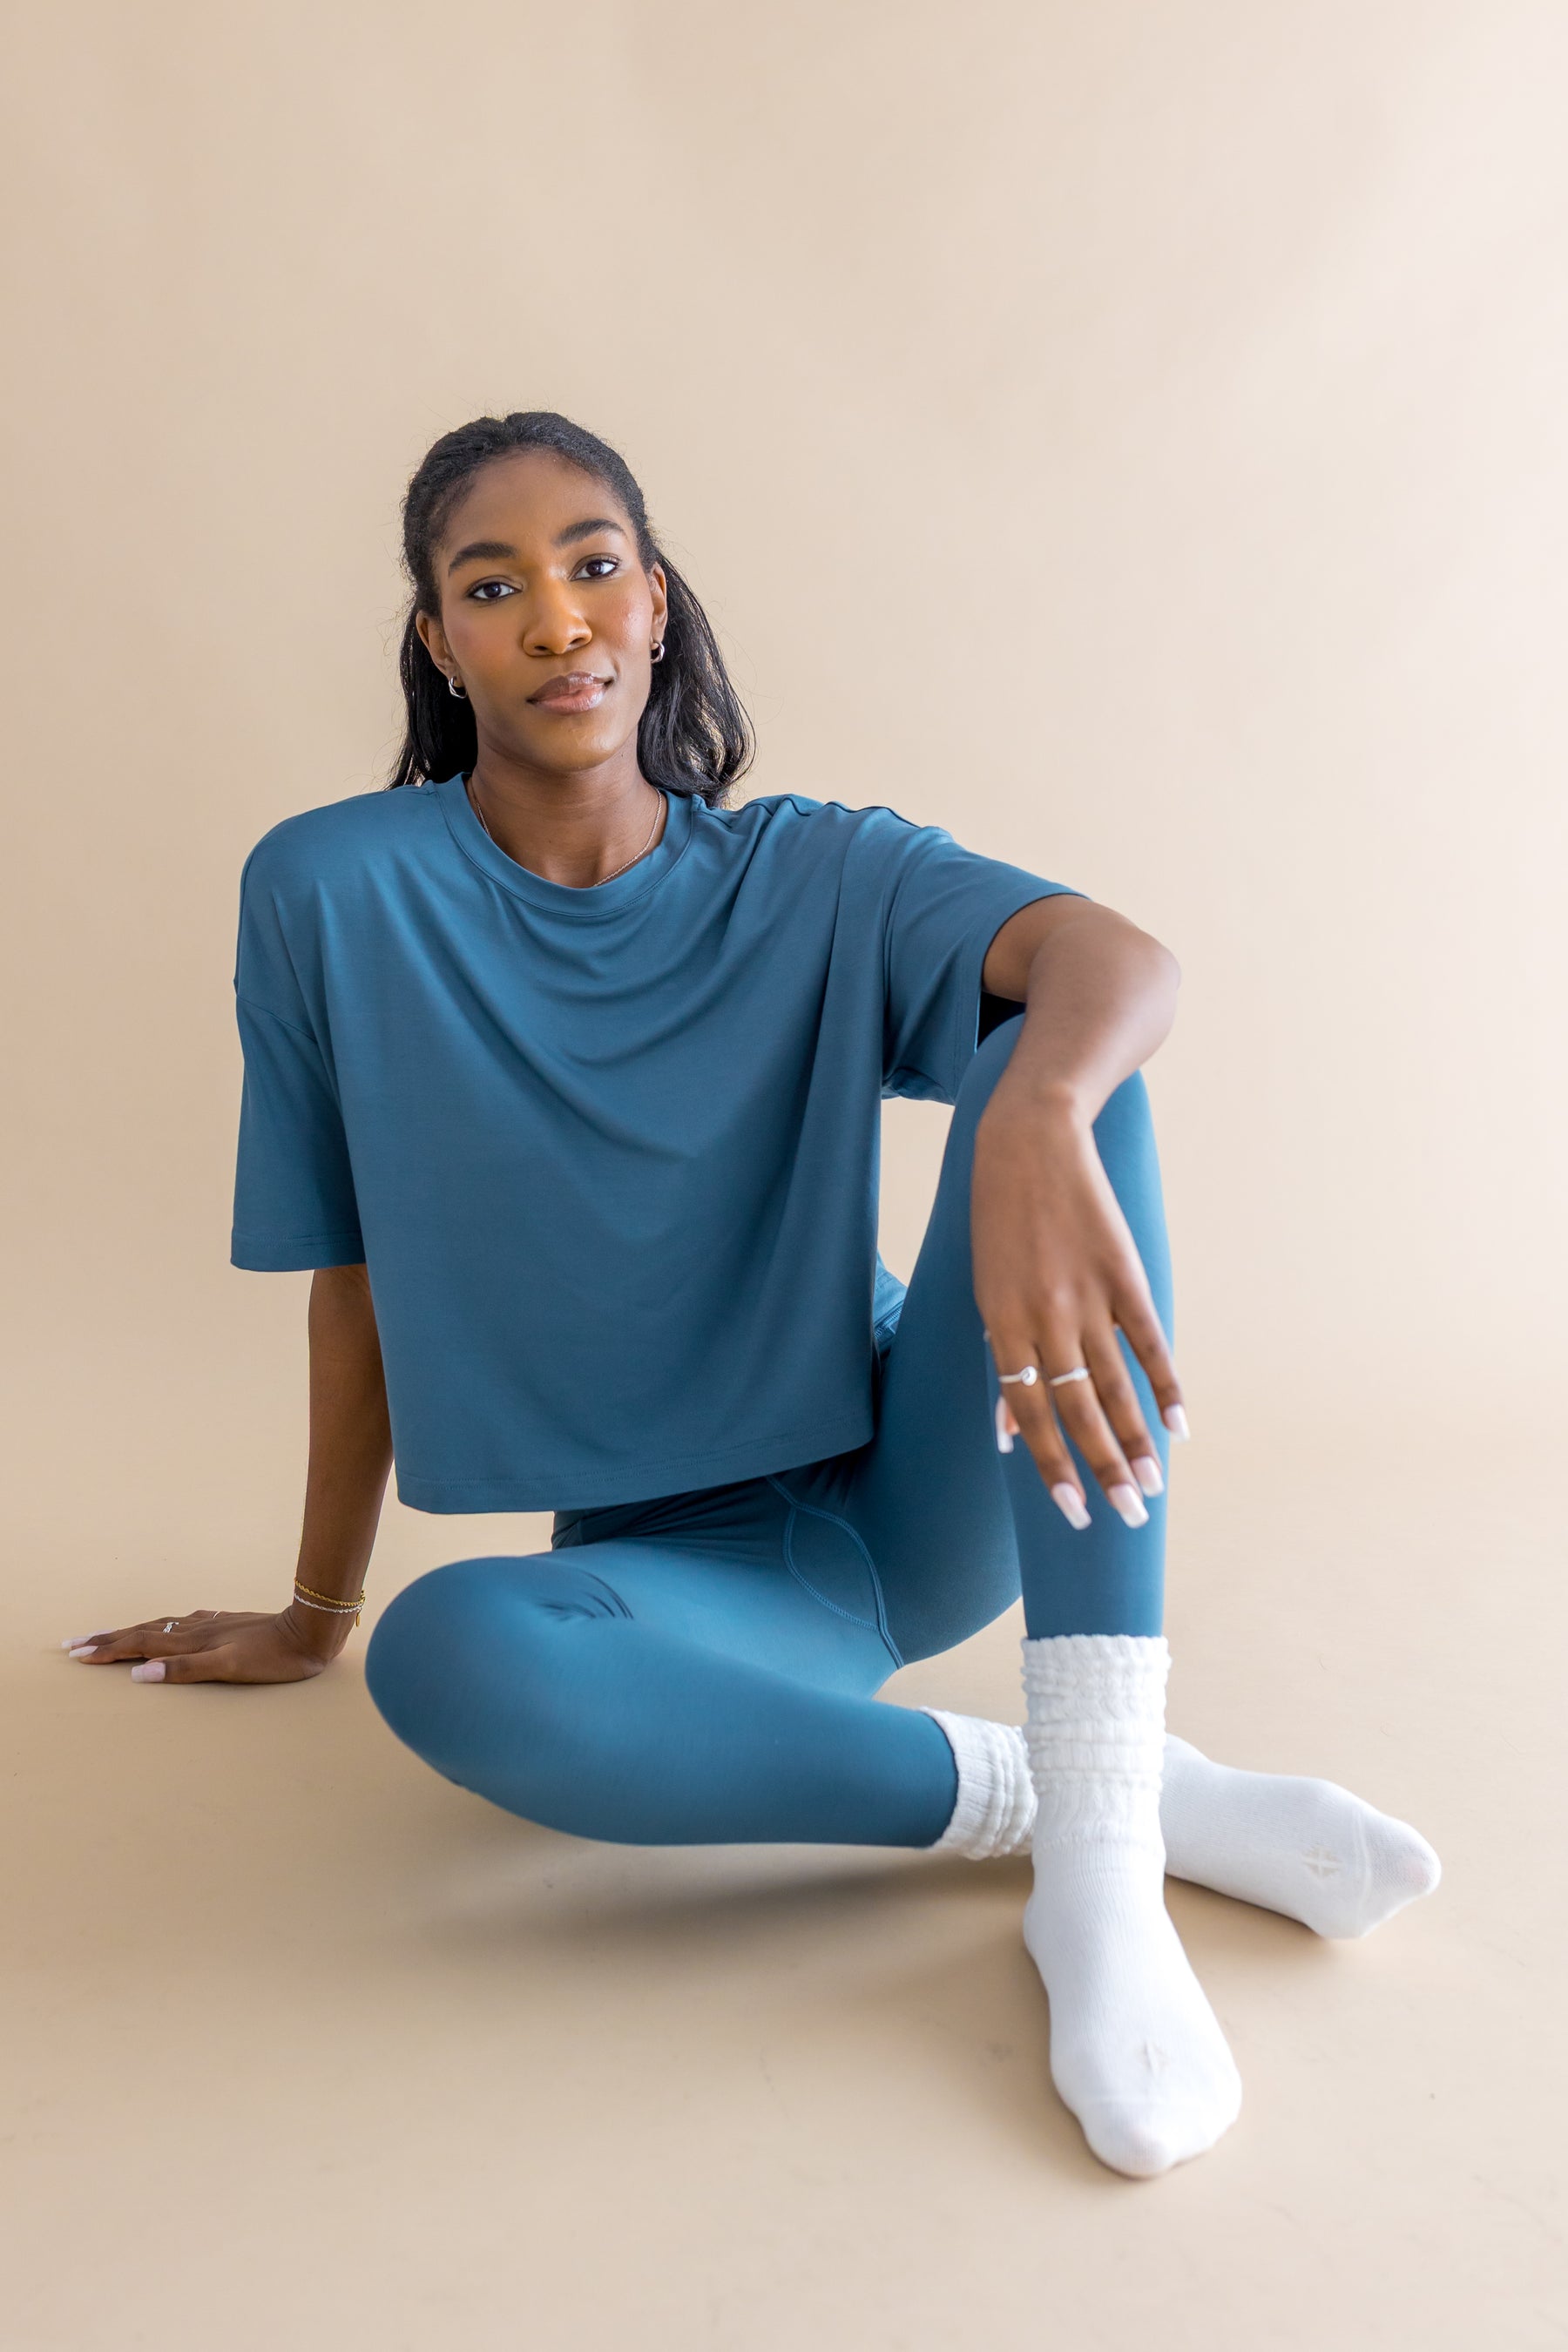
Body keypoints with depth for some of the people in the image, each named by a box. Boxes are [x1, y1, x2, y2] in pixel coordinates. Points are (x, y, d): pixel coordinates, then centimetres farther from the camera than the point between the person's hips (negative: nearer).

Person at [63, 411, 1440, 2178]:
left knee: (1052, 1058, -23)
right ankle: (1111, 1792, -19)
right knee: (447, 1657, -36)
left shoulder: (813, 879, -3)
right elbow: (353, 1282, 2)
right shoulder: (333, 891, -5)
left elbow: (1120, 957, -22)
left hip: (918, 1488, 2)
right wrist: (315, 1615, 10)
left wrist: (1033, 1127, -46)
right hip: (685, 1562, -1)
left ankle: (1100, 1853, -32)